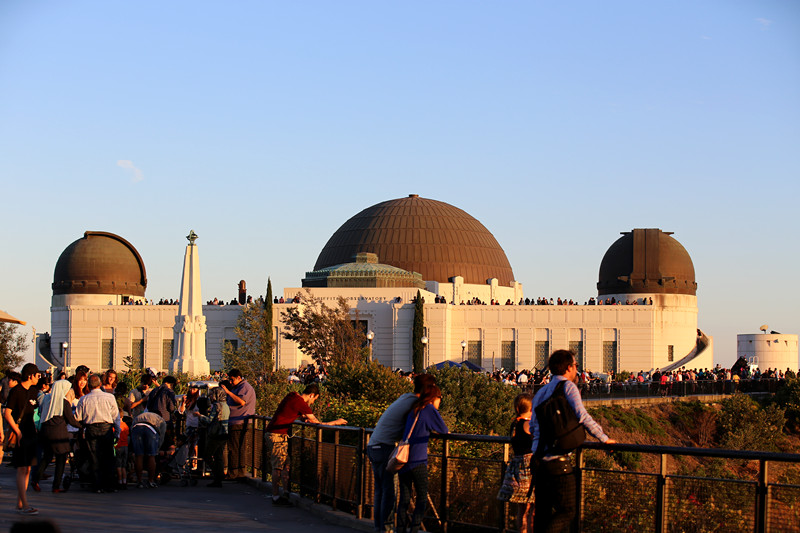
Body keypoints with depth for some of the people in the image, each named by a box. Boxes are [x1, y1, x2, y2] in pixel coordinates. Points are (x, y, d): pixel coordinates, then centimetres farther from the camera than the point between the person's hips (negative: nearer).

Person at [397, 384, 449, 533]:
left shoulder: (414, 410, 18)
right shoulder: (430, 409, -2)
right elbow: (444, 430, -2)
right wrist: (447, 432, 20)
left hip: (403, 459, 6)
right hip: (417, 460, -6)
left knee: (404, 498, 9)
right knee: (422, 497, 2)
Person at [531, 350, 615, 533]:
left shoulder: (540, 392, 17)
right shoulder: (567, 386, -5)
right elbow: (581, 416, -14)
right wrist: (603, 438, -6)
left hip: (539, 461, 8)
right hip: (558, 461, -8)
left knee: (543, 511, 11)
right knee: (567, 510, -3)